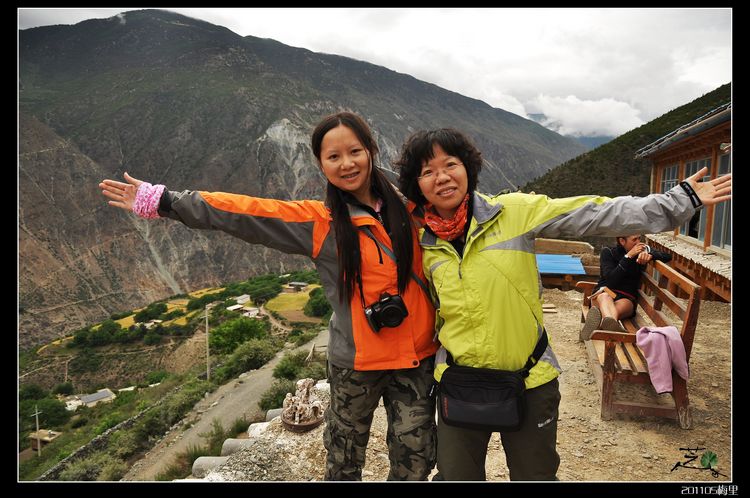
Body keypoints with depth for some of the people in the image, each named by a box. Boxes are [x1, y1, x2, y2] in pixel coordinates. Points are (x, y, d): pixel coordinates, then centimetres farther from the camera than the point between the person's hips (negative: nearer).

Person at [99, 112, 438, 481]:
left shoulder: (405, 208, 1)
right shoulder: (319, 222, -8)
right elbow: (241, 213, -11)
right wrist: (160, 201, -11)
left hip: (417, 357, 3)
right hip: (356, 362, -2)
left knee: (415, 460, 14)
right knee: (345, 460, 14)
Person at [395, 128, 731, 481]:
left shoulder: (514, 211, -11)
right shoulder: (422, 243, -2)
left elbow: (597, 215, -12)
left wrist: (681, 201, -14)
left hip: (530, 383, -1)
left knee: (535, 475, 18)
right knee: (456, 476, 17)